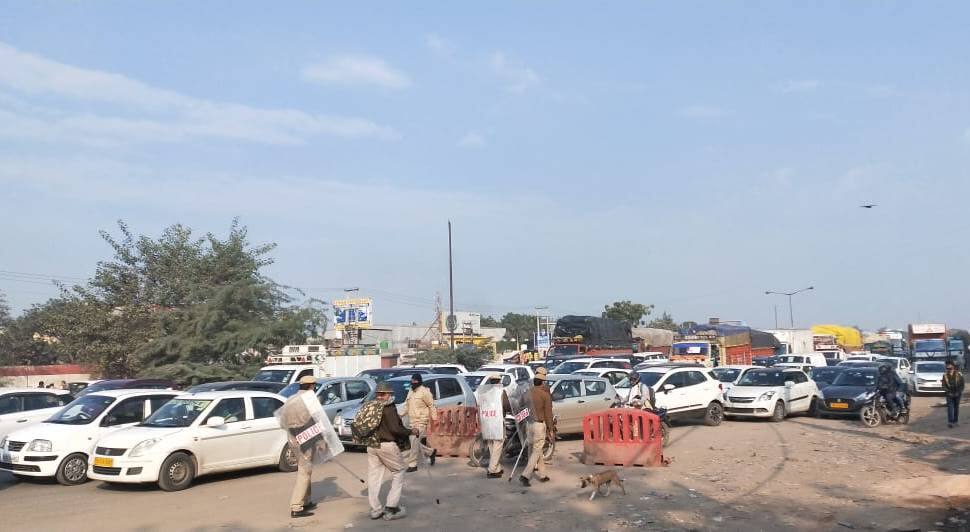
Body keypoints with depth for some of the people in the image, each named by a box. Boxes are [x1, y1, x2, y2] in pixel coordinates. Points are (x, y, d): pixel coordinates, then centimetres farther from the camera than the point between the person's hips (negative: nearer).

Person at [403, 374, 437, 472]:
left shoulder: (424, 391, -10)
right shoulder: (410, 391, 14)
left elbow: (431, 405, -9)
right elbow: (407, 405, 21)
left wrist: (434, 418, -12)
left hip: (421, 421, -8)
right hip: (412, 420, 8)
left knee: (415, 442, -9)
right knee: (417, 442, 12)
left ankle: (412, 464, -3)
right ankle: (431, 452, 33)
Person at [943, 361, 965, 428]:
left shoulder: (959, 374, -12)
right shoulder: (945, 375, -9)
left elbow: (962, 385, -4)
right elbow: (944, 386, -1)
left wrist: (959, 392, -12)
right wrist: (948, 392, -14)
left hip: (957, 394, 0)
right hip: (949, 394, 0)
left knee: (956, 407, 10)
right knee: (950, 407, -10)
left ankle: (955, 421, 21)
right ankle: (950, 422, -13)